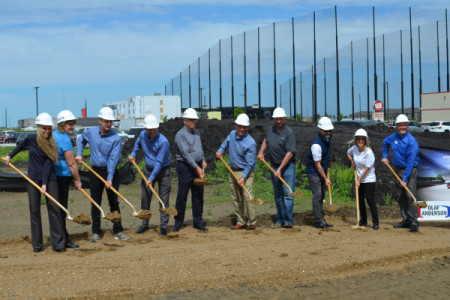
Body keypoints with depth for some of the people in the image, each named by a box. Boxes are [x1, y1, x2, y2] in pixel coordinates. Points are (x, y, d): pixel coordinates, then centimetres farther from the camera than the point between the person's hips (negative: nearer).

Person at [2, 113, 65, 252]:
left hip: (49, 178, -1)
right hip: (33, 178, 2)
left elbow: (48, 164, -13)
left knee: (54, 208, -7)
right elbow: (21, 146, 20)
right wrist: (9, 156, 19)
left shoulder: (52, 144, -8)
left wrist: (44, 184, -19)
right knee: (34, 210, 3)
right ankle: (37, 244, 12)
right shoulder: (31, 139, -4)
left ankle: (58, 243, -3)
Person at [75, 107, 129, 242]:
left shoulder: (115, 139, -14)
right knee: (95, 203, 5)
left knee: (114, 202, 1)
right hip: (95, 171, 3)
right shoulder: (90, 132, -2)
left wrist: (109, 179, -22)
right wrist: (79, 154, 6)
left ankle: (118, 231, 10)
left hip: (111, 171, -3)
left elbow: (113, 159, -17)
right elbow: (80, 140, 21)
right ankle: (96, 232, 12)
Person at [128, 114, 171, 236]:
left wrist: (151, 178, -25)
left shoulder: (163, 141, -24)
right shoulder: (142, 135, -4)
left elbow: (159, 162, -24)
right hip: (148, 169, 6)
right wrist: (133, 154, 15)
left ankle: (164, 226, -1)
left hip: (163, 171, -6)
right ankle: (144, 223, 19)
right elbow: (138, 143, 24)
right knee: (145, 197, 7)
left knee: (164, 198, -6)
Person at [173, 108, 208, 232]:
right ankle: (178, 223, 7)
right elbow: (185, 154, -19)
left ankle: (198, 222, 15)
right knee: (182, 196, -3)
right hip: (185, 167, -7)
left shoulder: (197, 132, 15)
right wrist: (196, 167, -25)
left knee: (198, 195, 8)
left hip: (198, 167, 7)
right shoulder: (180, 134, -11)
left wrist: (203, 160, 9)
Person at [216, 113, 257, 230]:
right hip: (233, 171, 7)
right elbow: (226, 142, 28)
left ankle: (252, 223, -6)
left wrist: (243, 177, -26)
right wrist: (221, 150, 13)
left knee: (247, 197, -14)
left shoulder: (250, 143, -19)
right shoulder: (232, 134, 2)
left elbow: (250, 164, -19)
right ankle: (241, 222, 17)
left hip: (245, 172, -7)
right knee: (236, 199, 9)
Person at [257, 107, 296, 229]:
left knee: (288, 193, -11)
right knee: (277, 195, 9)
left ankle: (288, 220, -10)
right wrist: (261, 152, 14)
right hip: (274, 166, 6)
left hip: (287, 166, -6)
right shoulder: (271, 129, 7)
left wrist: (280, 169, -22)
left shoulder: (289, 133, -13)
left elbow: (290, 153, -18)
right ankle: (279, 220, 15)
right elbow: (265, 140, 29)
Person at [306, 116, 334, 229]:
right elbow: (317, 164, -21)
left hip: (322, 170, 9)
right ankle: (318, 221, -7)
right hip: (314, 172, -9)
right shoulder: (316, 145, -26)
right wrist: (325, 179, -17)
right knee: (317, 195, -10)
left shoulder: (328, 138, 1)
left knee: (322, 195, 11)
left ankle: (320, 219, 18)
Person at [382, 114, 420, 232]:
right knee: (401, 196, 9)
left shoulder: (411, 141, -17)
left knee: (410, 195, -15)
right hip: (398, 169, 7)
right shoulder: (394, 137, 4)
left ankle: (414, 222, -13)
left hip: (410, 170, -7)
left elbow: (410, 162, -21)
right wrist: (384, 156, 22)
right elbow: (385, 142, 30)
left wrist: (405, 179, -23)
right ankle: (406, 220, 16)